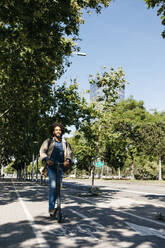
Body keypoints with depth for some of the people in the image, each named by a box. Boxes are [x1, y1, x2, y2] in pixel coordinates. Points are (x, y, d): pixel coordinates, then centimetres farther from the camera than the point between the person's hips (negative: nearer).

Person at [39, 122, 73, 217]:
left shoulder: (65, 143, 10)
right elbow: (42, 151, -4)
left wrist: (68, 160, -22)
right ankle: (51, 208, -14)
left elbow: (69, 153, 0)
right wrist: (47, 160, -23)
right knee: (53, 186, -19)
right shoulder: (48, 141, 6)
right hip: (51, 166, -3)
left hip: (61, 166, 3)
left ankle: (53, 206, 21)